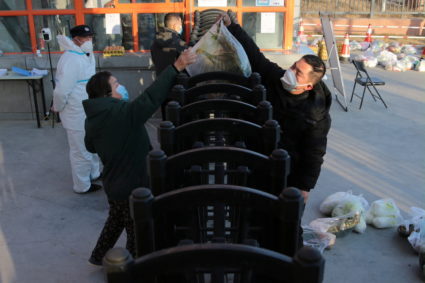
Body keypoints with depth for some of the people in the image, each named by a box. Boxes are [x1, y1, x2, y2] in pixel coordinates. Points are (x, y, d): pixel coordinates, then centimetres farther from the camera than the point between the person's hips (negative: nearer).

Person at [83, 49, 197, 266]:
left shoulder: (92, 119, -3)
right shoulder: (123, 113, -28)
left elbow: (90, 147, 12)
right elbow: (151, 97, -35)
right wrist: (176, 67, -35)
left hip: (113, 182, 8)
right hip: (131, 185, -8)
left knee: (116, 220, 31)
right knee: (137, 231, 13)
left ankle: (98, 256, 47)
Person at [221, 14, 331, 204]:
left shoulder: (317, 116, -22)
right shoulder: (275, 77, -12)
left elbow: (314, 154, -16)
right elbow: (253, 54, -8)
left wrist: (304, 187, -16)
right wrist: (231, 26, -13)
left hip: (288, 169, -4)